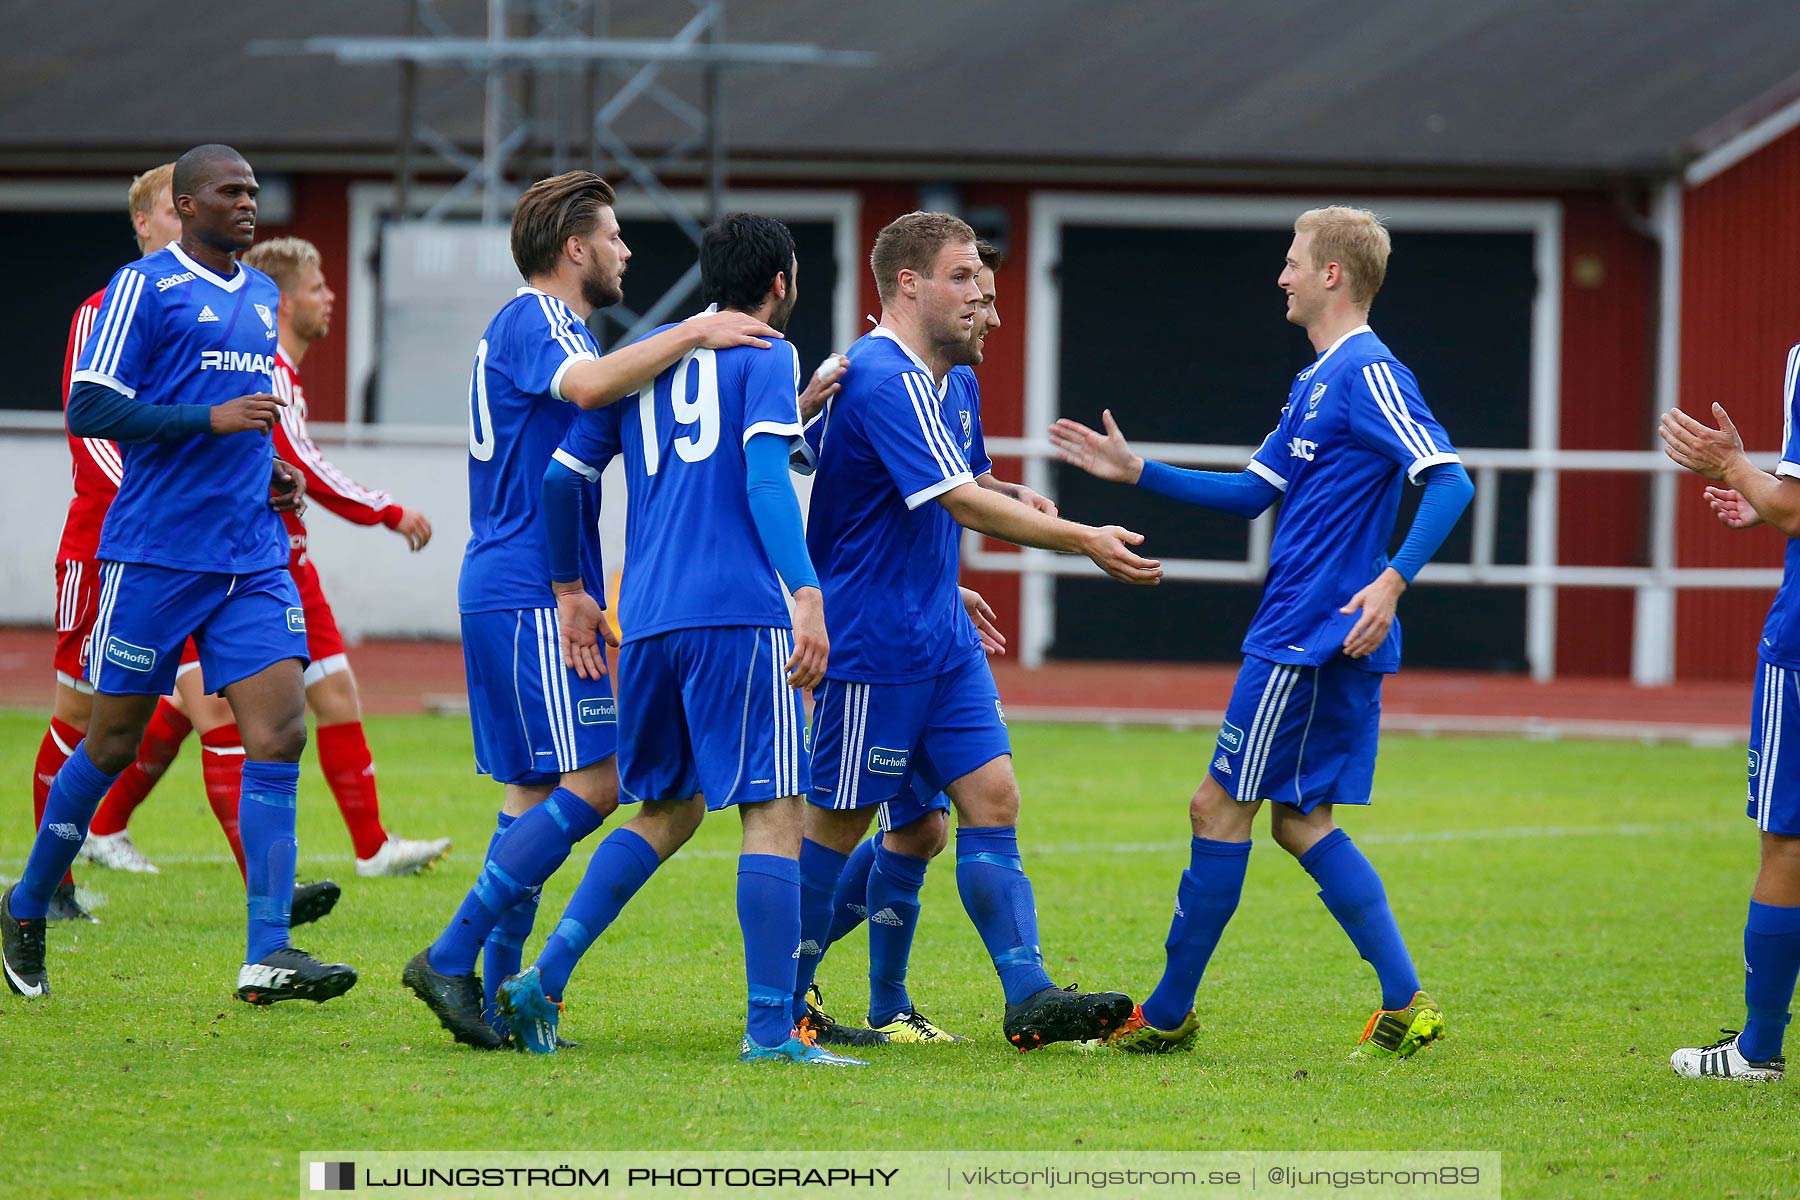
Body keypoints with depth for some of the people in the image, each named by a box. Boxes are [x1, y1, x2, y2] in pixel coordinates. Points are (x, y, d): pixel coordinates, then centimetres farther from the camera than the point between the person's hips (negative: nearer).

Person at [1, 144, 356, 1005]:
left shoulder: (262, 297, 17)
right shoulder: (143, 287, -6)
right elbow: (88, 410, -12)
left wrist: (272, 474, 14)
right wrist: (213, 419, -19)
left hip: (254, 560, 6)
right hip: (154, 554, -6)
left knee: (280, 733, -9)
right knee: (114, 742, 3)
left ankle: (266, 956, -14)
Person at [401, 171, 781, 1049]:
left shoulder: (546, 325, 22)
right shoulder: (531, 321, -10)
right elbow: (588, 385, -32)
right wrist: (692, 336, -30)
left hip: (507, 592, 11)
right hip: (531, 594, -11)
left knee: (537, 792, 9)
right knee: (591, 782, -14)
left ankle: (498, 994, 6)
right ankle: (451, 959, -16)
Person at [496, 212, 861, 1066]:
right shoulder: (765, 357, 1)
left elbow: (562, 476, 17)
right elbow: (766, 479, -13)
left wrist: (570, 590, 29)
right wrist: (807, 594, -18)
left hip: (648, 617, 7)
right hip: (740, 612, -7)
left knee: (668, 810, 19)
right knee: (774, 810, -5)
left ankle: (545, 979, 7)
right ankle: (769, 1027, -11)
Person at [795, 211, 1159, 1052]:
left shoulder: (927, 376, 14)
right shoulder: (883, 377, -18)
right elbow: (963, 502, -25)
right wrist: (1085, 541, -24)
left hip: (939, 637, 9)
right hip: (871, 643, -9)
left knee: (992, 799, -1)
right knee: (838, 821, 1)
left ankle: (1029, 1000, -6)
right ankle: (784, 1004, 13)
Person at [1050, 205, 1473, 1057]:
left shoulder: (1369, 374, -13)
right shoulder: (1319, 380, 18)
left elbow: (1449, 481, -22)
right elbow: (1253, 492, 24)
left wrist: (1391, 581, -31)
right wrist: (1136, 471, 20)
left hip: (1308, 637, -10)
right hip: (1299, 631, 10)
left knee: (1222, 807, -3)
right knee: (1299, 819, 10)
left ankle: (1169, 1014, 6)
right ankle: (1403, 1006, 7)